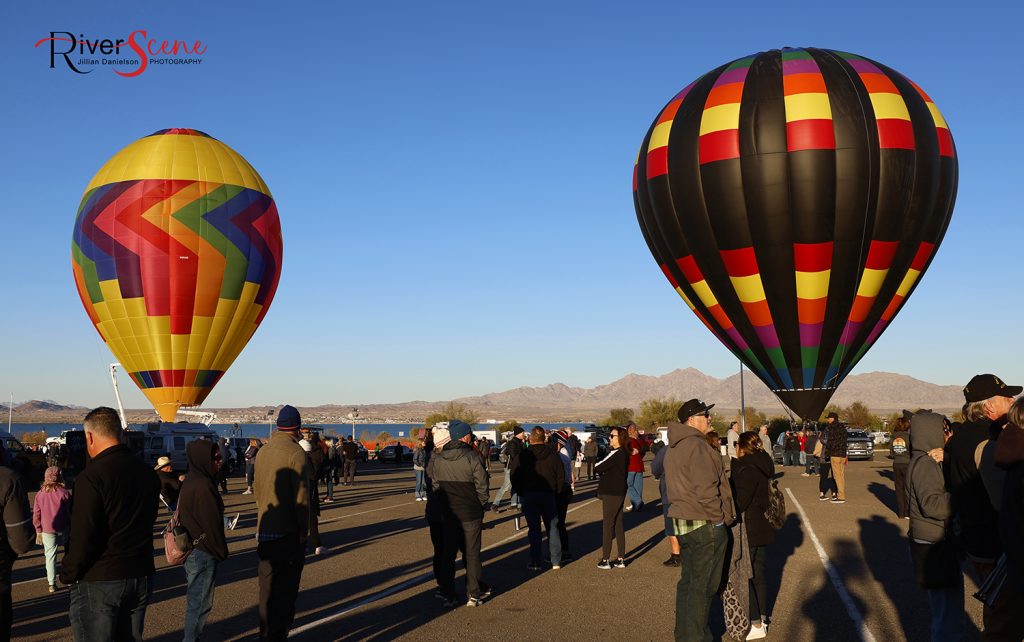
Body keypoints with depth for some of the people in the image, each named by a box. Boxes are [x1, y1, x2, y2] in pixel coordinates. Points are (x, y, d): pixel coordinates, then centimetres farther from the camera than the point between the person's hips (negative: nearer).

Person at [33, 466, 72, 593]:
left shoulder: (40, 494, -1)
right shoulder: (64, 493, -10)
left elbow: (36, 514, 3)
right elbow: (71, 512, -6)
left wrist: (38, 531, 11)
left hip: (47, 530, 2)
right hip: (63, 529, -2)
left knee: (50, 556, 6)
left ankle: (52, 584, 5)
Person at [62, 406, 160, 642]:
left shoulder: (92, 476, -18)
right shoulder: (147, 473, 4)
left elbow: (83, 537, -19)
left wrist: (68, 574, -6)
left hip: (98, 582, -6)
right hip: (141, 576, 6)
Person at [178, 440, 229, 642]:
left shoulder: (191, 481, 6)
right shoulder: (203, 486, -24)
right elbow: (212, 524, -21)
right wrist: (222, 552, -7)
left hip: (192, 550, 10)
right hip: (203, 554, -10)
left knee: (195, 601, 20)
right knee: (200, 604, 3)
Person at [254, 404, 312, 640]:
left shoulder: (262, 451, 8)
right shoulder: (296, 453, -14)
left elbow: (257, 488, 14)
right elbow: (301, 497, -16)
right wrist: (304, 530, -8)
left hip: (264, 530, 7)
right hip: (288, 531, -7)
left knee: (267, 585, 15)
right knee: (286, 587, 2)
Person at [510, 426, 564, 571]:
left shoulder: (523, 455, -4)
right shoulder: (552, 454, 1)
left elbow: (514, 475, -3)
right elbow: (561, 475, 2)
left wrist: (519, 492, 8)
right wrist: (556, 491, 12)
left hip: (528, 495, -1)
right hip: (548, 495, 1)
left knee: (534, 529, 4)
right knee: (552, 527, 8)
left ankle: (535, 562, 4)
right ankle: (556, 561, 8)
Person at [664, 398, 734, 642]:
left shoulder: (674, 448, 13)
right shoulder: (697, 446, -18)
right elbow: (706, 490, -23)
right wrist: (721, 518, -11)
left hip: (682, 522, 10)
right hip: (705, 524, -10)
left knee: (688, 581, 17)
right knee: (703, 585, -1)